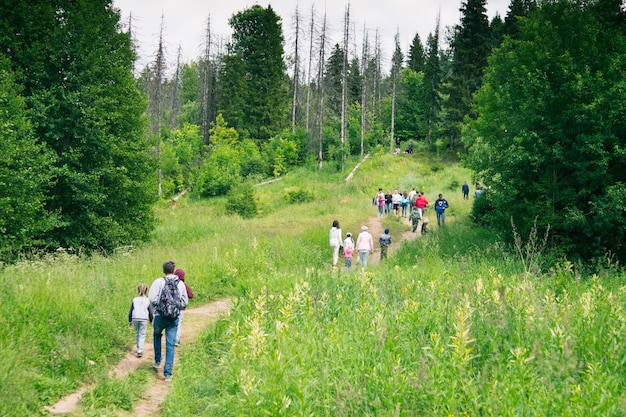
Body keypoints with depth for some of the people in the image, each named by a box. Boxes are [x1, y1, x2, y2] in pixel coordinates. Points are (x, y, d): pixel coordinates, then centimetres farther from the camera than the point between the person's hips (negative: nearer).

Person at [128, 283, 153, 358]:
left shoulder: (134, 300, 6)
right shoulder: (148, 300, 3)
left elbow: (130, 311, 8)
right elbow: (150, 312, 5)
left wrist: (130, 321, 16)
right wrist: (151, 321, 19)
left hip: (135, 319, 2)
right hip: (144, 319, -2)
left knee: (137, 333, 18)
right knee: (142, 335, 0)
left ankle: (139, 348, 27)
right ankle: (140, 351, -8)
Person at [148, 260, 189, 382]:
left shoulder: (159, 282, -7)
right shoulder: (180, 284, 3)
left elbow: (152, 299, -14)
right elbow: (184, 302, 7)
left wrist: (157, 305, 5)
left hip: (160, 316, -1)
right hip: (174, 318, 1)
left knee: (157, 335, 29)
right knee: (170, 345, 4)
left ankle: (157, 361, 30)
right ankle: (168, 374, 2)